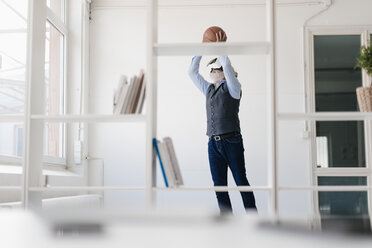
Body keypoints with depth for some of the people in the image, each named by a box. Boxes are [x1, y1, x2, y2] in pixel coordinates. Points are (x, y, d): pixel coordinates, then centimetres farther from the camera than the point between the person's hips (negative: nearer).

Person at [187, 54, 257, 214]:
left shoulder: (232, 87, 1)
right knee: (219, 185, 2)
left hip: (231, 142, -5)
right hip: (213, 144, 6)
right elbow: (192, 72, 20)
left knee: (241, 182, 0)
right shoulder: (209, 89, 18)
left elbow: (227, 65, -12)